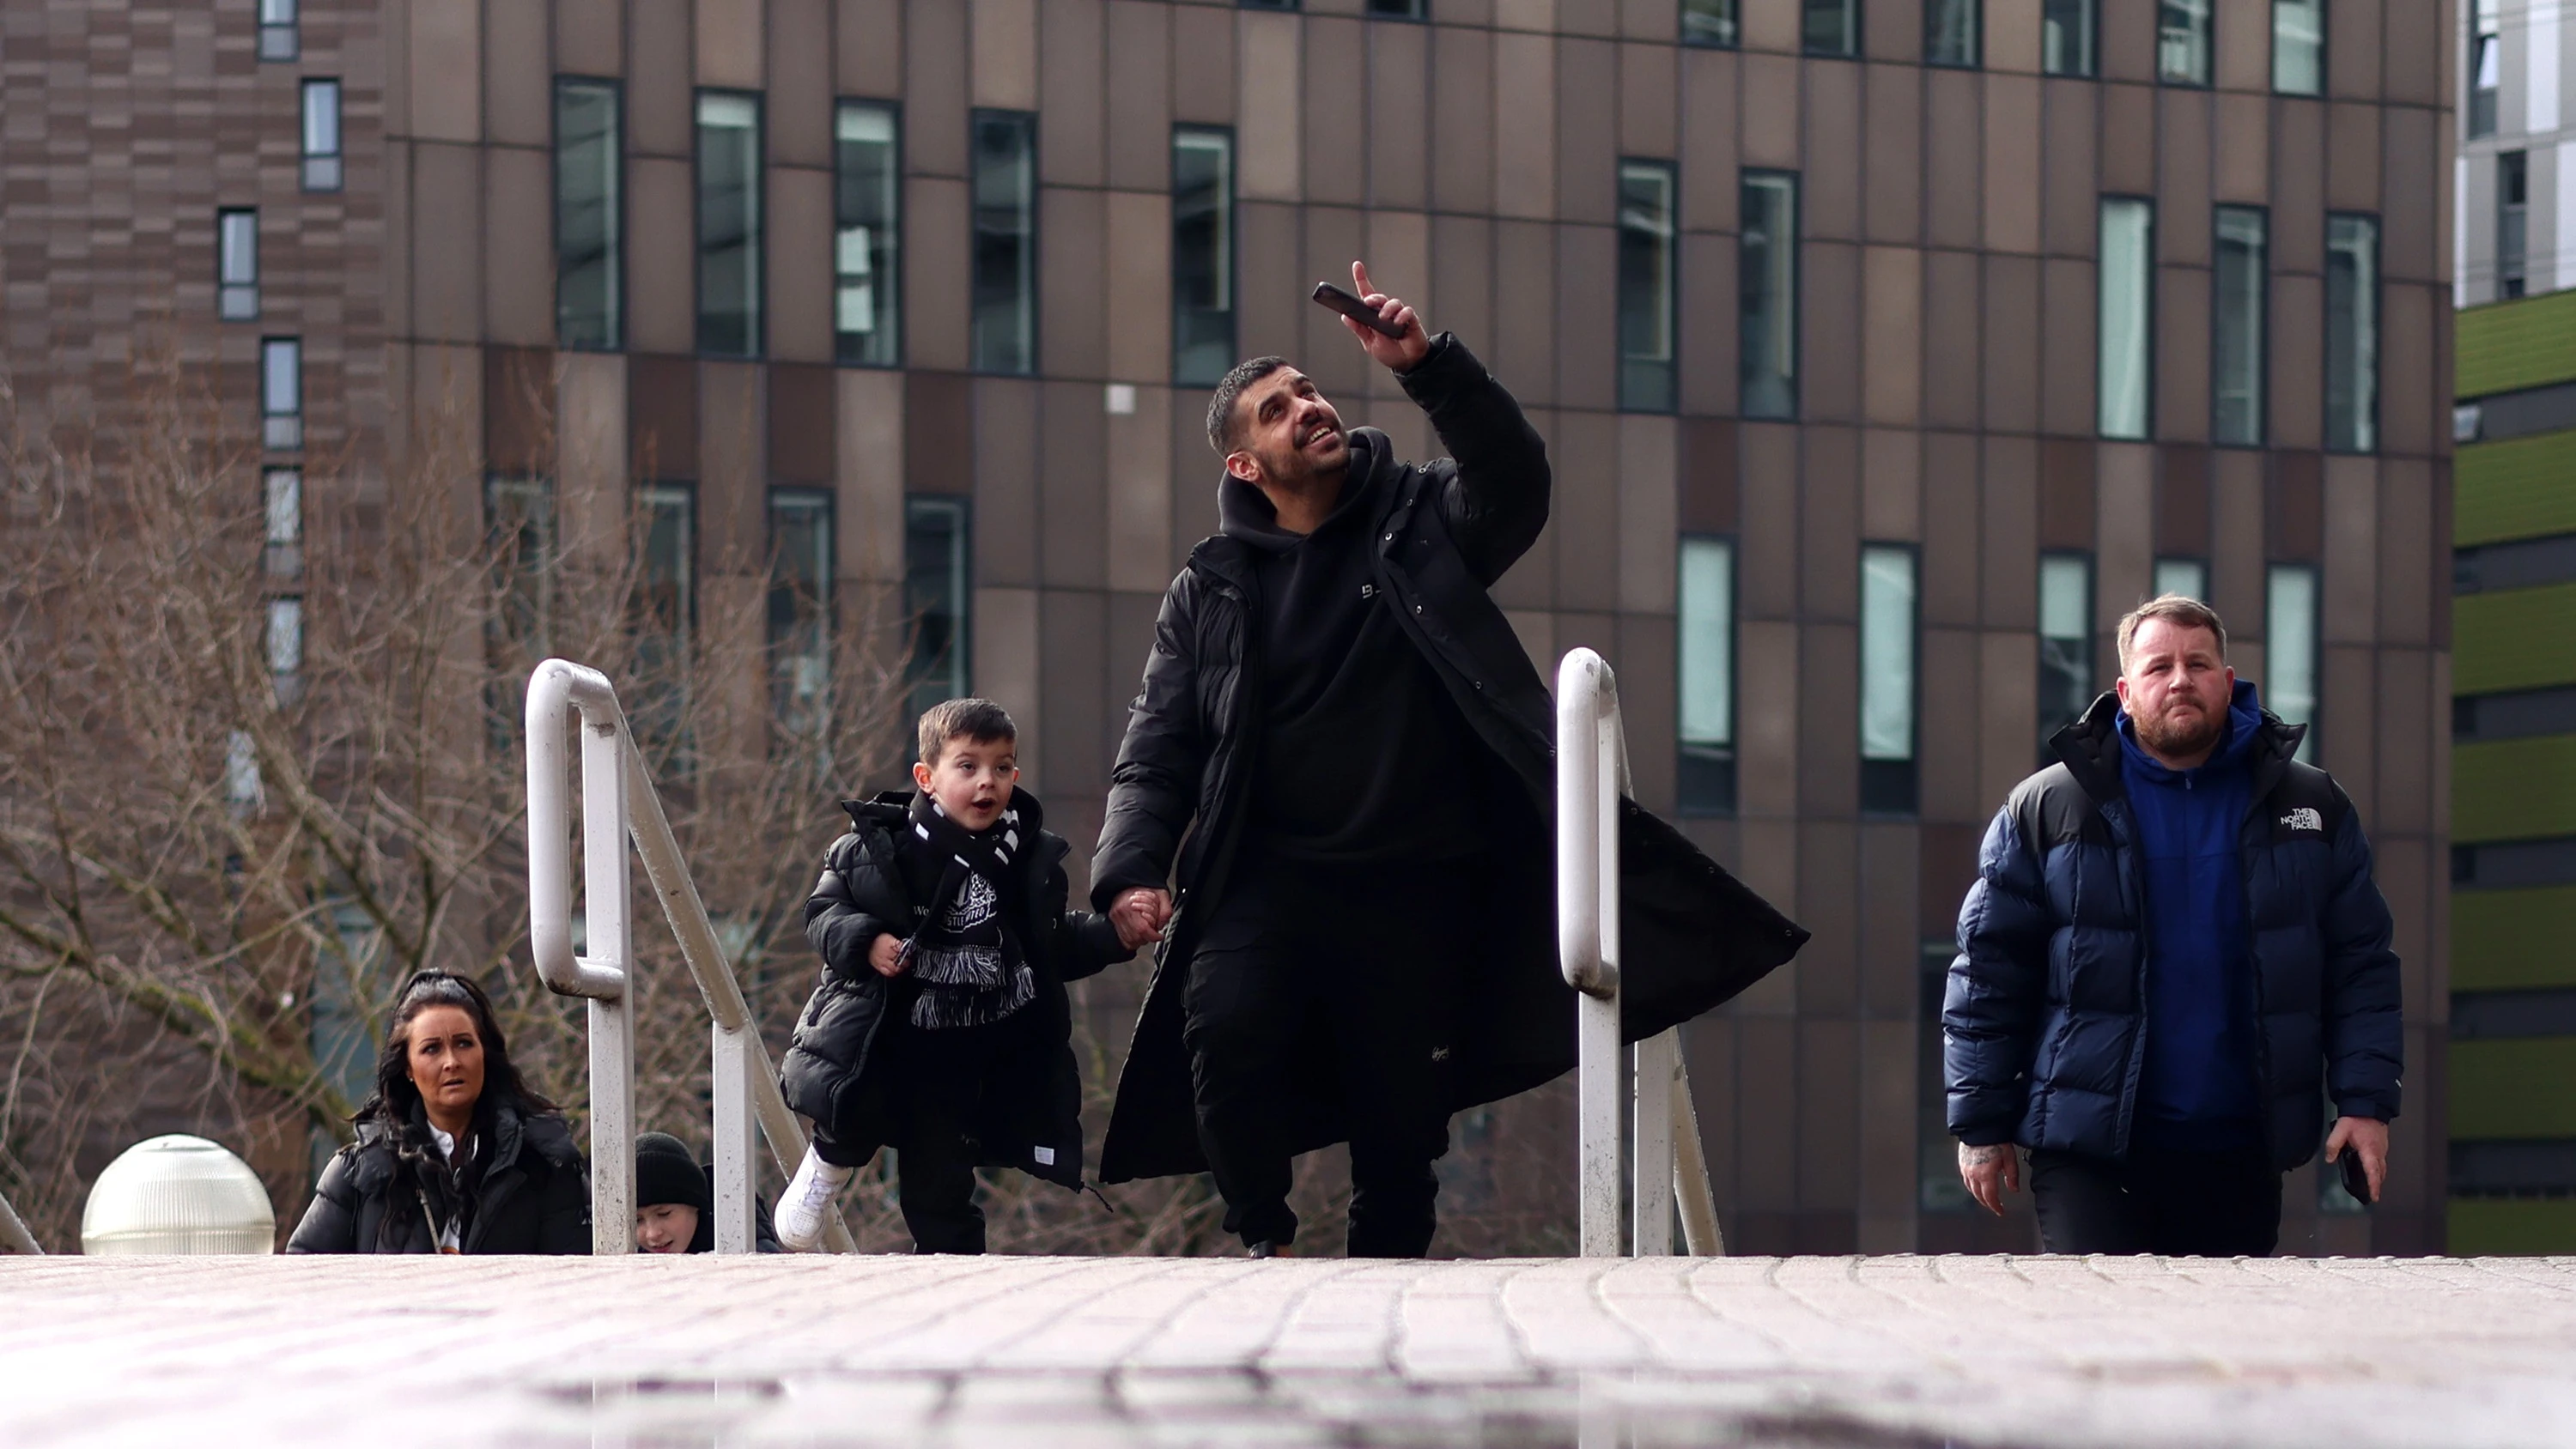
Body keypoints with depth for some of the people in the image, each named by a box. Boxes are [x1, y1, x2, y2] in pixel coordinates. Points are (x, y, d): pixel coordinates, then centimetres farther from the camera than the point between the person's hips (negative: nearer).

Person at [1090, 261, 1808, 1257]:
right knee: (1225, 1026, -25)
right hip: (1266, 879, 0)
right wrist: (1131, 869, -12)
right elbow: (1158, 749, 5)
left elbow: (1513, 483, -14)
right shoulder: (1210, 594, 8)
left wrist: (1427, 366, -27)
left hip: (1416, 888, 0)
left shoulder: (1419, 524, 6)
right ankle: (1262, 1239, -5)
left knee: (1401, 1105, 1)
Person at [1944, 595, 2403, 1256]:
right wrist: (1980, 1125, 0)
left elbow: (2360, 966, 9)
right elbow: (1988, 973, 4)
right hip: (2090, 1152, -2)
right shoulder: (2046, 809, 3)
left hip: (2240, 1155, 2)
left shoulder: (2313, 807, 9)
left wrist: (2365, 1101, -2)